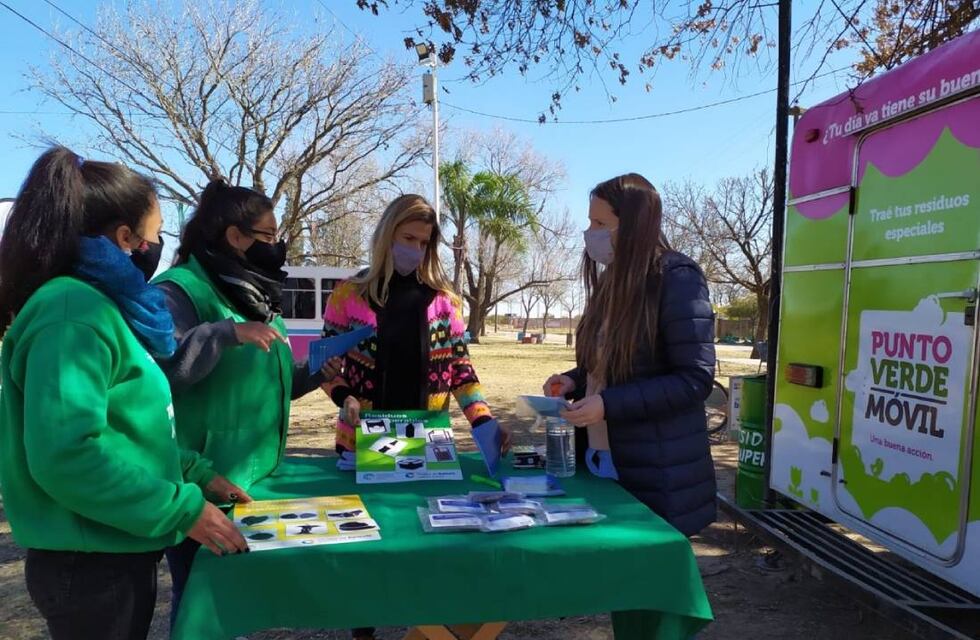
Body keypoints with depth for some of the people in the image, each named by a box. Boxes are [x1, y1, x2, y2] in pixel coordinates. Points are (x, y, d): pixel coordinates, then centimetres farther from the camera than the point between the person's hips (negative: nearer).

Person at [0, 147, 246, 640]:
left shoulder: (100, 307, 9)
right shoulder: (74, 310, -21)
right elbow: (64, 453, -30)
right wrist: (184, 509, -22)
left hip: (116, 555, 9)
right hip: (90, 566, -9)